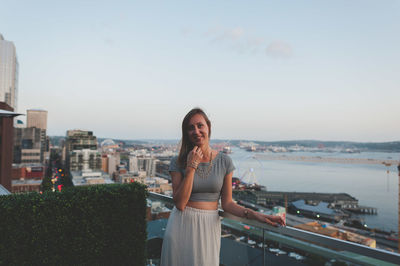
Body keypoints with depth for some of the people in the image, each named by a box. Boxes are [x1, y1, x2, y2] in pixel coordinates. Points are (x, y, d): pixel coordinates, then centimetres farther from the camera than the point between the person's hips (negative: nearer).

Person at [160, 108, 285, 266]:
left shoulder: (224, 161, -3)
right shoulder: (178, 163, -7)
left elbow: (226, 203, 1)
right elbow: (180, 204, -14)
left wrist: (255, 215, -14)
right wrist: (191, 167, -18)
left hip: (210, 226, 1)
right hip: (182, 225, -1)